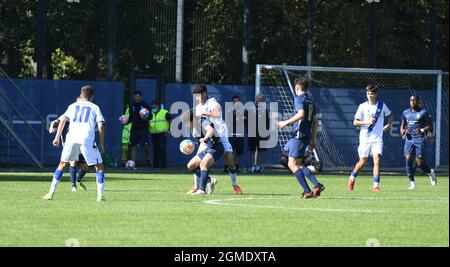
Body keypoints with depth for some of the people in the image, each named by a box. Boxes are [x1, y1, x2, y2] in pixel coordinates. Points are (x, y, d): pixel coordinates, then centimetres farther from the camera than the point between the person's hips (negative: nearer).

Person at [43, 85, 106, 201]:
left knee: (62, 164, 17)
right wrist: (102, 143, 8)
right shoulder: (95, 107, 15)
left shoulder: (73, 106, 21)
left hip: (71, 139, 2)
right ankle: (100, 195, -5)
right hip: (87, 140, -2)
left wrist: (57, 138, 7)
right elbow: (101, 125, 4)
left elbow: (63, 120, 7)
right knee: (99, 166, 7)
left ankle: (51, 192, 10)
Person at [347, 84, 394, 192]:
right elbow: (355, 122, -2)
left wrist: (389, 125, 3)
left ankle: (376, 185, -14)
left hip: (377, 139, 1)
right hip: (365, 138, -1)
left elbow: (390, 115, 21)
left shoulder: (382, 105, 4)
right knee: (363, 161, 4)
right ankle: (352, 178, 31)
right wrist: (366, 122, -17)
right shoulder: (363, 106, -2)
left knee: (377, 160, -14)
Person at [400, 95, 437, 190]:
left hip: (420, 139, -4)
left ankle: (430, 172, 28)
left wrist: (422, 130, -21)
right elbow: (402, 125, 22)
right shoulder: (406, 112, 13)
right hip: (409, 139, 4)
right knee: (408, 159, -12)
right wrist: (402, 131, -2)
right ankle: (412, 183, -7)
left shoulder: (424, 112, -1)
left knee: (420, 163, -6)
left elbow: (430, 126, -3)